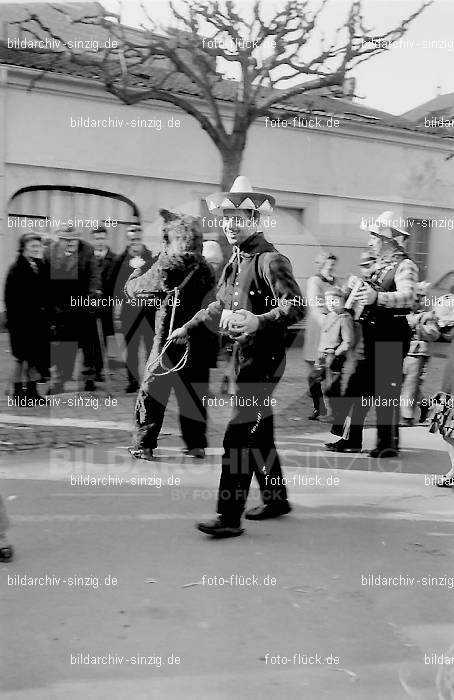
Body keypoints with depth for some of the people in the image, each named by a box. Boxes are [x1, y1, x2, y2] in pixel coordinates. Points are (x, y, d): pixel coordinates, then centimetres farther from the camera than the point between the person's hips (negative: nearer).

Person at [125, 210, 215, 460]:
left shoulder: (166, 266, -10)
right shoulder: (204, 268, 2)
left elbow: (134, 289, 1)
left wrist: (135, 272, 21)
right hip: (199, 342, 4)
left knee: (153, 392, 5)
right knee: (194, 392, 15)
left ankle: (144, 445, 6)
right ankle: (196, 444, 18)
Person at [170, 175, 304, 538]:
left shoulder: (270, 260, -14)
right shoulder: (235, 261, 14)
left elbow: (296, 306, -24)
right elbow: (221, 305, 29)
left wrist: (259, 321, -37)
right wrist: (189, 328, 29)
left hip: (264, 355, -9)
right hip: (244, 354, 9)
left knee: (239, 433, -11)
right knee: (259, 431, 17)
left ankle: (230, 517, -8)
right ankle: (276, 498, 31)